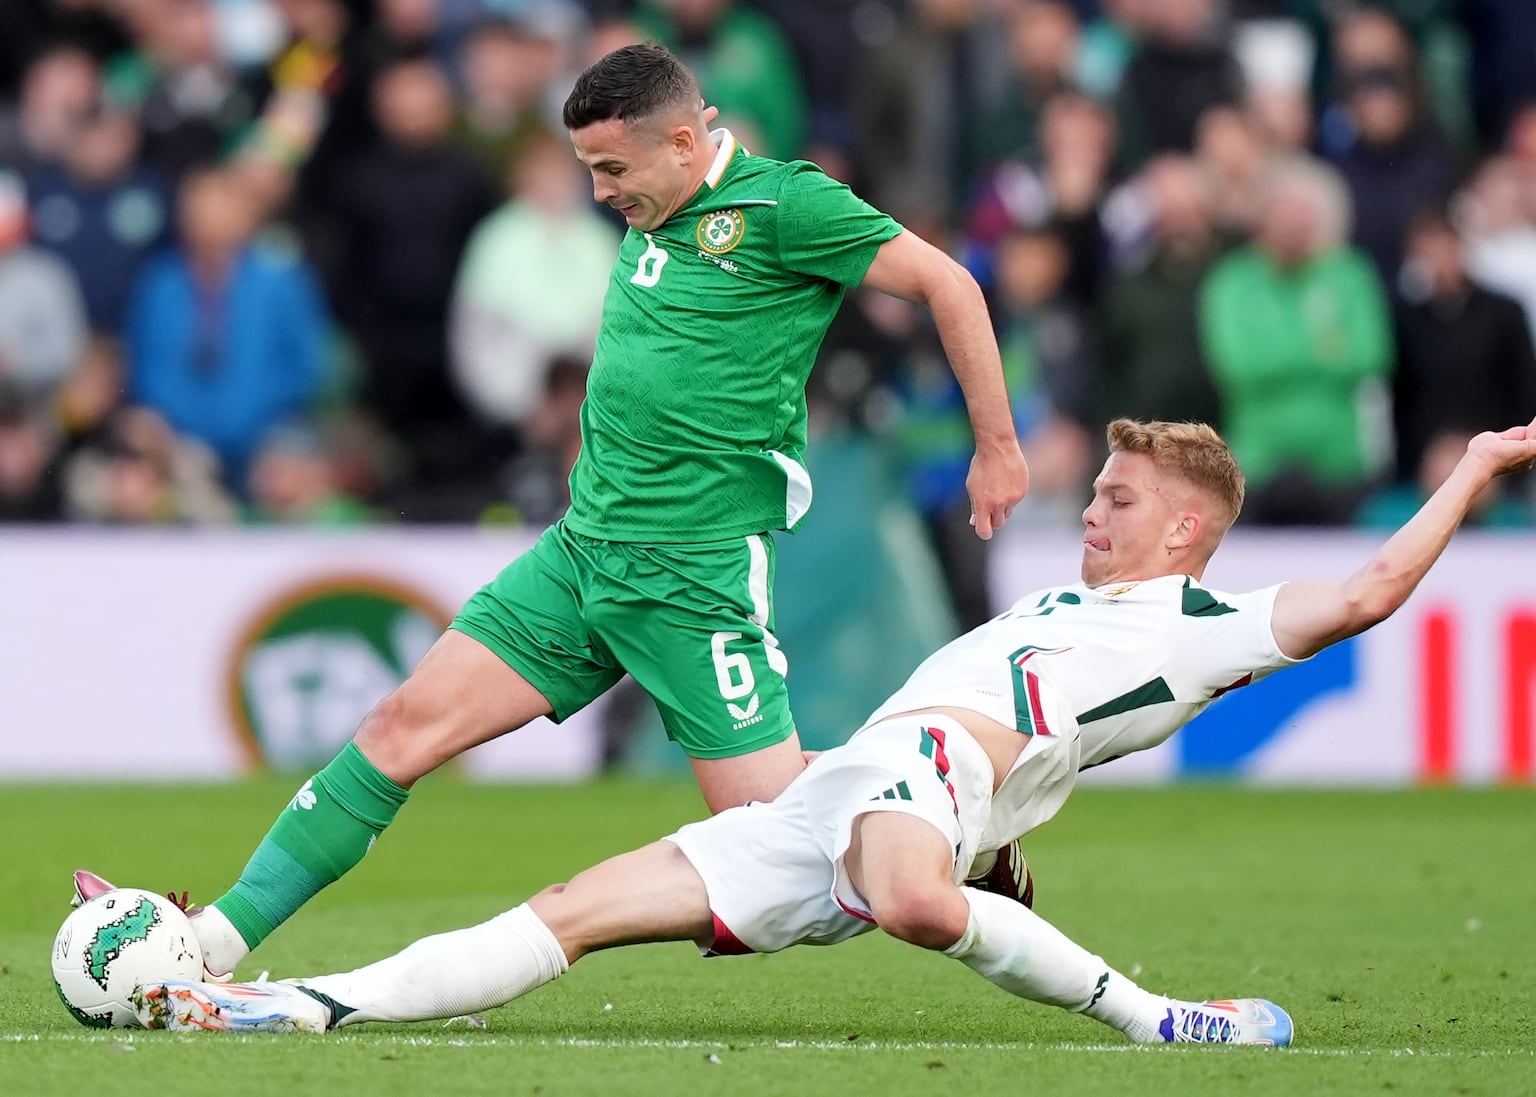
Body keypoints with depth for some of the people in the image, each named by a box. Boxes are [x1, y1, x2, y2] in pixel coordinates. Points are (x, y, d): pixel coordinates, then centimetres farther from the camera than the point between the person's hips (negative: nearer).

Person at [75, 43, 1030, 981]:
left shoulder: (783, 206, -10)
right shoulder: (653, 216, 13)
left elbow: (949, 284, -8)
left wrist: (998, 445, -7)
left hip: (697, 574, -7)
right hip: (581, 549, 7)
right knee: (407, 723, -1)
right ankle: (220, 938, -1)